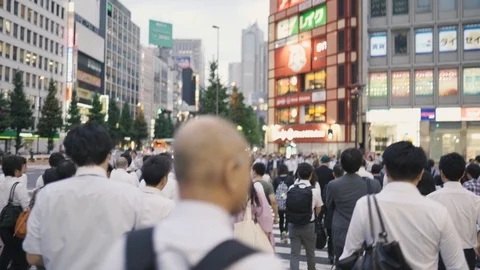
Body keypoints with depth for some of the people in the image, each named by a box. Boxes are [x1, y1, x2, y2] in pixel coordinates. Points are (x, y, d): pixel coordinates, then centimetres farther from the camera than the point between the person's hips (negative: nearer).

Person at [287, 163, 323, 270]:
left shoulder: (291, 188, -7)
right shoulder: (314, 190, -13)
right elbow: (318, 210, -1)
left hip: (293, 225, 1)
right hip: (309, 225, -1)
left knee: (294, 253, 6)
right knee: (310, 251, 21)